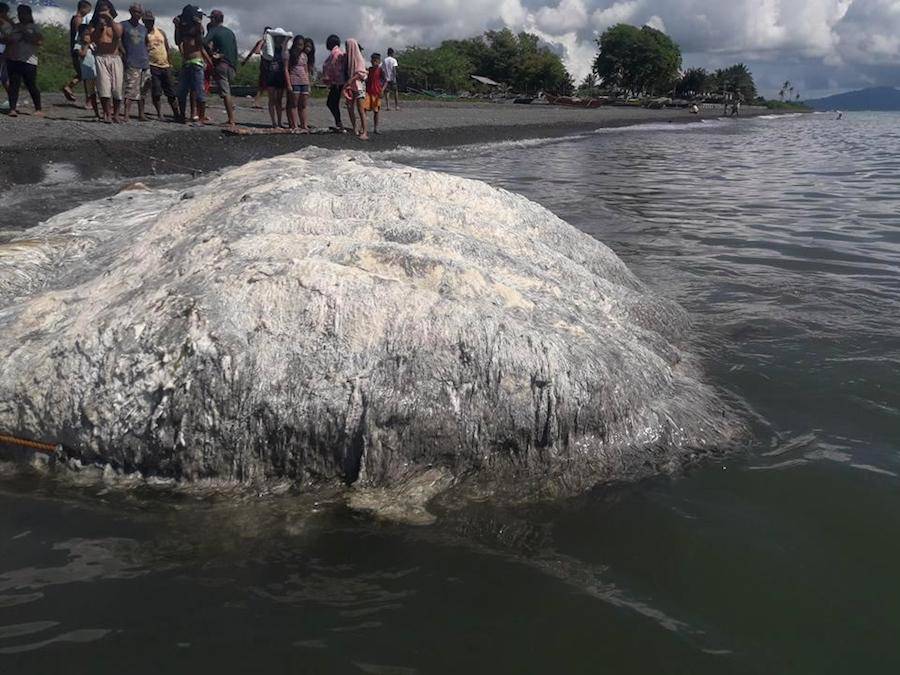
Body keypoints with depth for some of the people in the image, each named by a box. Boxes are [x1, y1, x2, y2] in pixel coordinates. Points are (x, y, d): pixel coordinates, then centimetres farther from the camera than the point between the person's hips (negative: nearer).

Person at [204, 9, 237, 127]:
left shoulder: (214, 30, -1)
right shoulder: (230, 32, 17)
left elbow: (205, 43, -17)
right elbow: (235, 50, 13)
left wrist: (212, 53, -4)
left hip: (220, 64, -6)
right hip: (231, 65, 6)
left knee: (225, 93, -9)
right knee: (228, 92, 15)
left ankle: (231, 121, -15)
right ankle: (232, 119, 12)